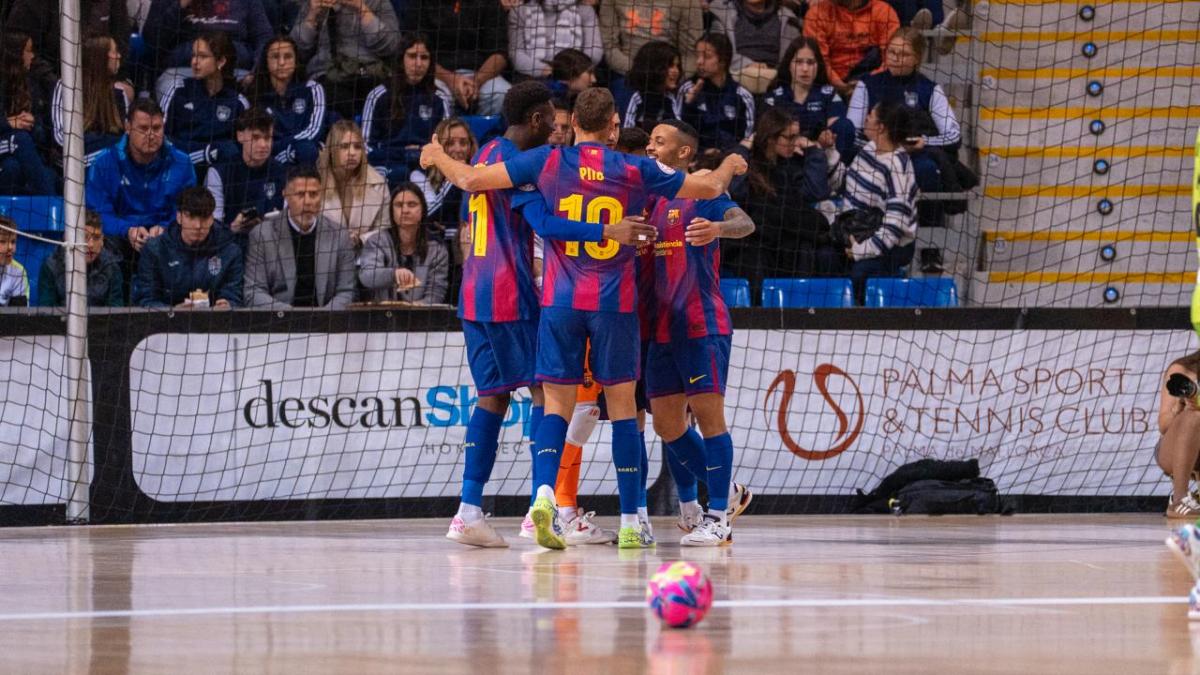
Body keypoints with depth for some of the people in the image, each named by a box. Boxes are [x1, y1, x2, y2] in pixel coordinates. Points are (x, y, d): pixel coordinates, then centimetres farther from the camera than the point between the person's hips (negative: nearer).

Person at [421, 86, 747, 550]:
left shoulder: (547, 161, -1)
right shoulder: (636, 171, 0)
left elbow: (472, 179, 0)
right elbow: (708, 188, 10)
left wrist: (439, 159, 21)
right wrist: (730, 166, 33)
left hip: (560, 302, 0)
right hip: (616, 303, 0)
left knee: (557, 406, 2)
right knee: (622, 407, 7)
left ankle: (544, 491, -23)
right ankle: (629, 523, 7)